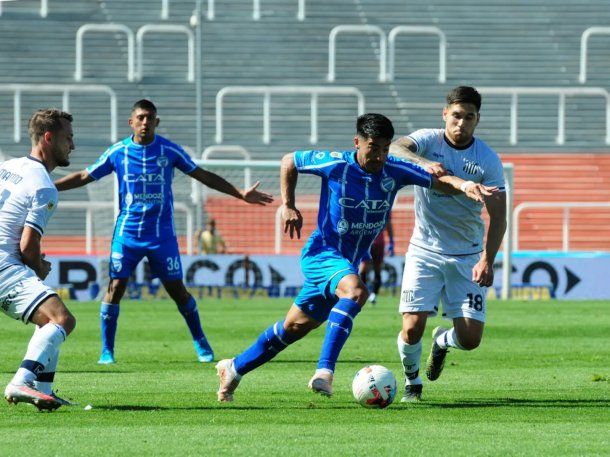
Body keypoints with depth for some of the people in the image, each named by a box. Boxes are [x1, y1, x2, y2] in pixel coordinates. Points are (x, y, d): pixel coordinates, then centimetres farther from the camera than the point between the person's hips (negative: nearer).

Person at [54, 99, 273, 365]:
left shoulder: (170, 151, -2)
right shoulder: (117, 153, -1)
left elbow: (203, 176, 6)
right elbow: (84, 177, 8)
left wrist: (241, 194, 4)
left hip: (162, 234, 0)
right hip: (127, 233, 0)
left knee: (176, 289, 2)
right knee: (115, 287, -8)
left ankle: (200, 343, 19)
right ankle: (107, 351, 1)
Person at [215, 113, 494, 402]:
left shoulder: (394, 171, -6)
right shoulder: (335, 164, -15)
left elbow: (439, 181, -12)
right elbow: (289, 162, 1)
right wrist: (288, 206, -5)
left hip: (348, 263, 6)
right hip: (321, 254, -6)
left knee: (296, 326, 14)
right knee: (355, 290, -35)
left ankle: (234, 368, 30)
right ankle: (324, 372, -40)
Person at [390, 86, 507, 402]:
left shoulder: (488, 160, -5)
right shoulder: (428, 141, -6)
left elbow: (497, 217, -8)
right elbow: (394, 148, -28)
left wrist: (487, 261, -21)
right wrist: (424, 163, -48)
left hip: (468, 255, 1)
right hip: (425, 251, -1)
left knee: (470, 338, -7)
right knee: (412, 328, -14)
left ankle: (442, 341, 32)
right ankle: (411, 382, 17)